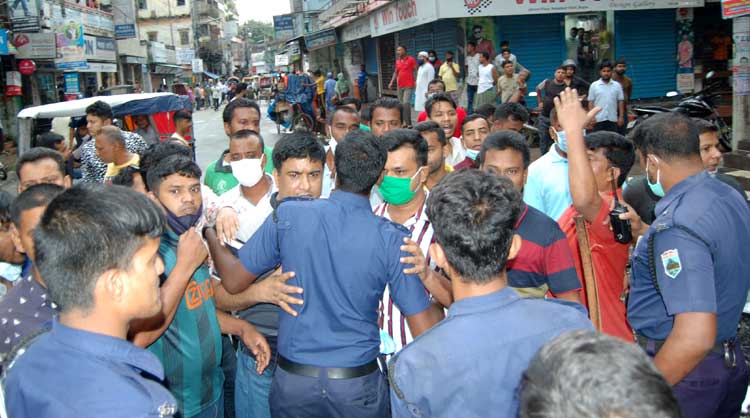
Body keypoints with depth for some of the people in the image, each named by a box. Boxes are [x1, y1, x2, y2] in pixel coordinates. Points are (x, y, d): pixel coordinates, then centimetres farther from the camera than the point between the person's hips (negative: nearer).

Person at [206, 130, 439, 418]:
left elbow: (233, 281, 0)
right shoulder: (392, 239, -14)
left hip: (292, 380, 1)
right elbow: (424, 331, -11)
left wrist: (211, 237, 18)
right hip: (358, 384, -1)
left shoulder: (288, 216, -11)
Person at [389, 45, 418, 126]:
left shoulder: (411, 59, -4)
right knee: (401, 104, 8)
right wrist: (391, 82, 12)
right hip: (399, 86, 6)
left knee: (406, 103, -16)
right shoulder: (397, 61, 13)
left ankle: (408, 124, -12)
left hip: (408, 86, -6)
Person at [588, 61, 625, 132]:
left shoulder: (617, 85, 5)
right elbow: (591, 102, 1)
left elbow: (621, 101, 6)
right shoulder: (594, 85, 1)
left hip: (613, 119, 1)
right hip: (598, 119, -1)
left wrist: (621, 117, 0)